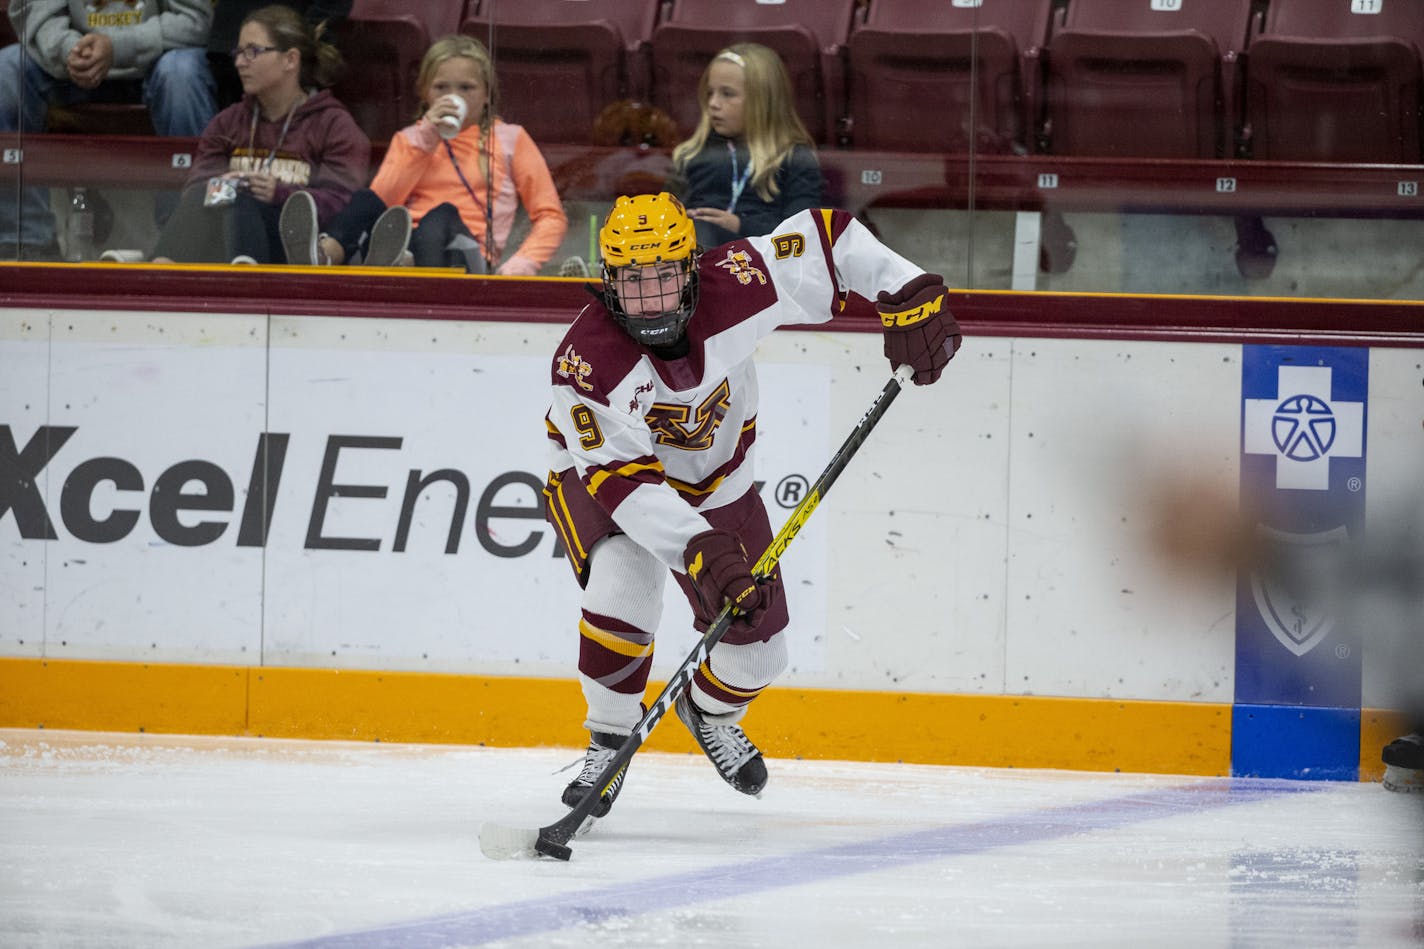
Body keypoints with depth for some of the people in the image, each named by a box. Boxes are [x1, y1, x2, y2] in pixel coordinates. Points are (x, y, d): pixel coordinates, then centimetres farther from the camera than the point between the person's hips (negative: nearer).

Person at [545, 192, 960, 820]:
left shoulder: (732, 288, -30)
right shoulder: (586, 362, -36)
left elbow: (826, 237, -17)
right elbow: (624, 481, -39)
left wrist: (908, 295, -26)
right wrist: (701, 550, -48)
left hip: (716, 481, 4)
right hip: (599, 473, -4)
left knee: (757, 647, 4)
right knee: (622, 596, -31)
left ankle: (709, 711, 40)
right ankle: (609, 741, -6)